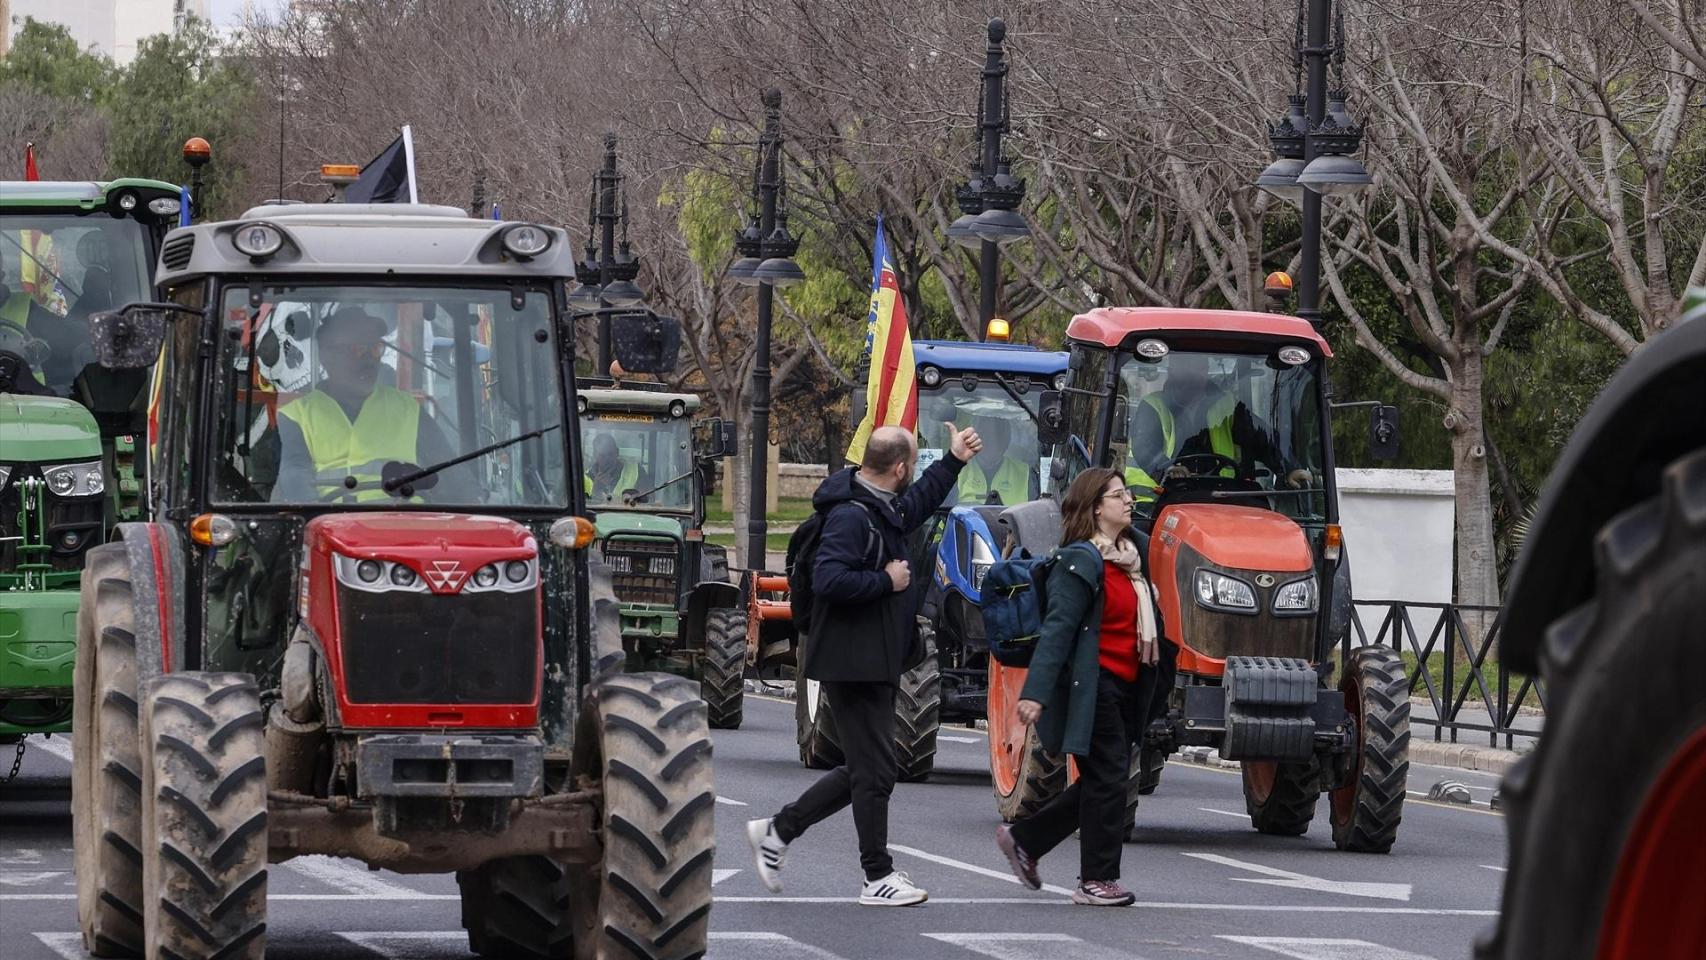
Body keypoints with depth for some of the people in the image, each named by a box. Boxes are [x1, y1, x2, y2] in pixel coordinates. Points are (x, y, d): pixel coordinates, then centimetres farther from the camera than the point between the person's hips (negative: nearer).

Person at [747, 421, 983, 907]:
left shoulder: (883, 509, 13)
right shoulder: (850, 516, -19)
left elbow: (919, 502, 37)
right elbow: (828, 580, -31)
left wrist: (954, 461, 39)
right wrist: (887, 581, -19)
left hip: (875, 662, 10)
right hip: (854, 663, -10)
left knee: (865, 768, 15)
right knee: (874, 771, -3)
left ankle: (777, 830, 22)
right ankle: (878, 878, 4)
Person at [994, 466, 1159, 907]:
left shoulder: (1128, 558, 15)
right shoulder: (1080, 562, -13)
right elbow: (1058, 629, -19)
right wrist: (1036, 692, -24)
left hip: (1121, 688, 9)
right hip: (1092, 685, -9)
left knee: (1102, 781, 11)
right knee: (1107, 778, -6)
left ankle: (1023, 838, 24)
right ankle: (1097, 880, 3)